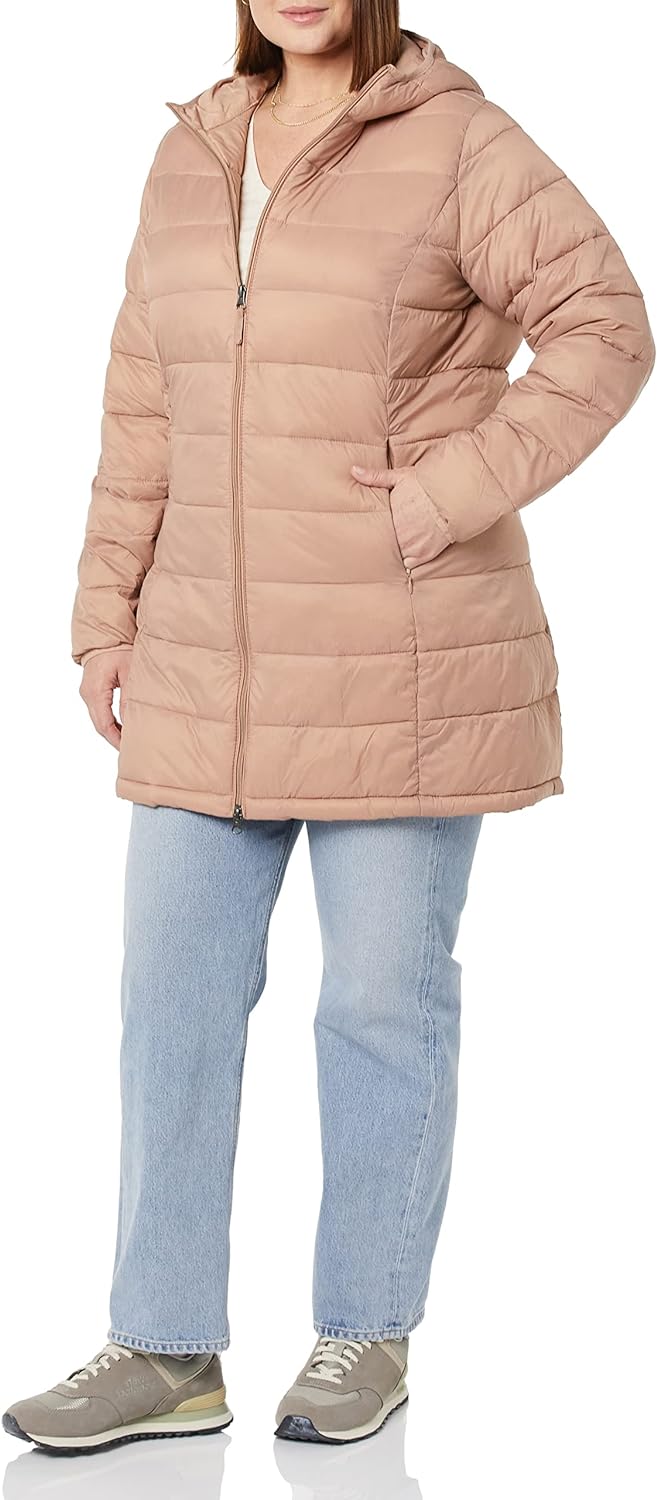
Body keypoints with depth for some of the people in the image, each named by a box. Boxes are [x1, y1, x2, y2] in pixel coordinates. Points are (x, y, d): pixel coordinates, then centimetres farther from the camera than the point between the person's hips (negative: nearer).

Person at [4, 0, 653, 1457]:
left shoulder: (458, 146, -6)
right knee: (175, 995, 5)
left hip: (403, 664, -5)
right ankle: (167, 1351, 15)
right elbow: (147, 402, 13)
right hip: (217, 667, 6)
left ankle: (369, 1334, 20)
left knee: (385, 995, 4)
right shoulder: (195, 158, 11)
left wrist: (439, 504, -16)